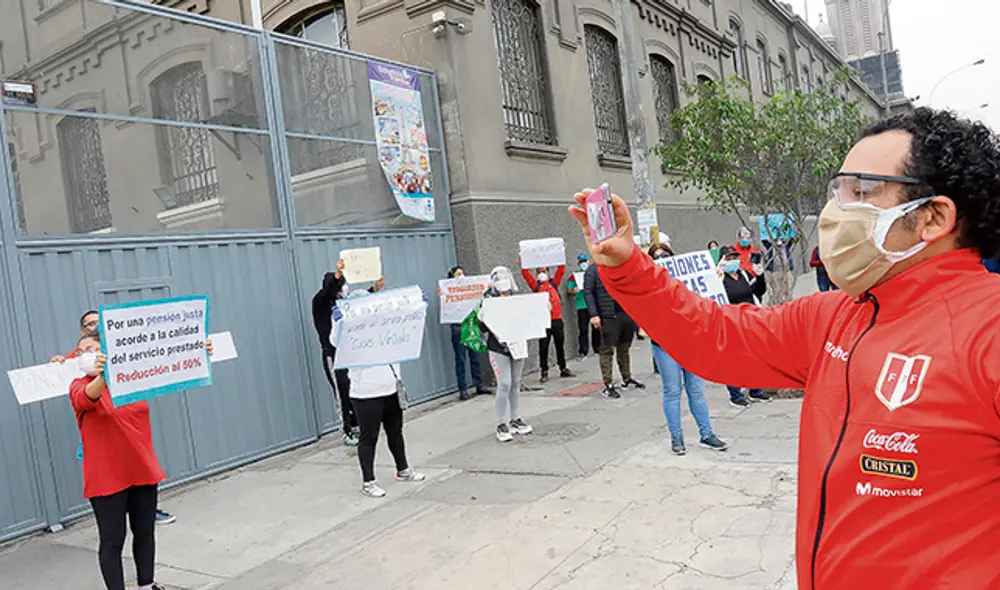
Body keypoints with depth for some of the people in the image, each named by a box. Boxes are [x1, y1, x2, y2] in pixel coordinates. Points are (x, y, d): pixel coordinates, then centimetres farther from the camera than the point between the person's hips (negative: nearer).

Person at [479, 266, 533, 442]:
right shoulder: (488, 300, -4)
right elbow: (483, 327, -7)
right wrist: (481, 319, -27)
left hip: (517, 345, 5)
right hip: (499, 348, -5)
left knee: (515, 383, 11)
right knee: (504, 384, -8)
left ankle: (515, 420, 22)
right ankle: (501, 425, 1)